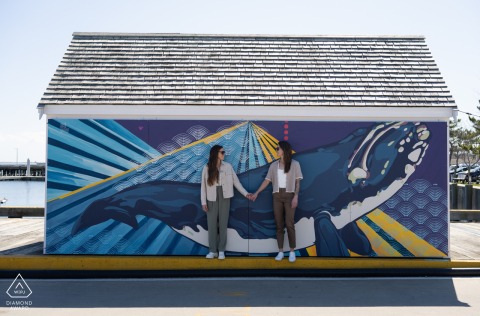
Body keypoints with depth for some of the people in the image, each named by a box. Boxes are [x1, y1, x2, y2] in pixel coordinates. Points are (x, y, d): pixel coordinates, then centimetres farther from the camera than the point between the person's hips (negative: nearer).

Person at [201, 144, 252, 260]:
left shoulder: (228, 166, 0)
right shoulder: (207, 168, -3)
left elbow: (236, 181, 4)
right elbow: (203, 186, -1)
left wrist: (245, 193, -1)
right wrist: (203, 202, -5)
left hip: (224, 198, 1)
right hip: (212, 199, -1)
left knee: (223, 224, 5)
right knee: (212, 224, 3)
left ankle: (221, 250, 14)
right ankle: (212, 250, 13)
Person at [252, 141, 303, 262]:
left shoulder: (295, 164, -1)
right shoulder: (274, 165, 8)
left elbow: (297, 182, -3)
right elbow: (267, 180, 9)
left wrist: (296, 196, -13)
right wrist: (256, 193, 5)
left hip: (289, 195, -3)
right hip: (277, 196, 4)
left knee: (289, 224, -7)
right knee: (279, 224, 4)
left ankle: (292, 251, 2)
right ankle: (280, 251, 9)